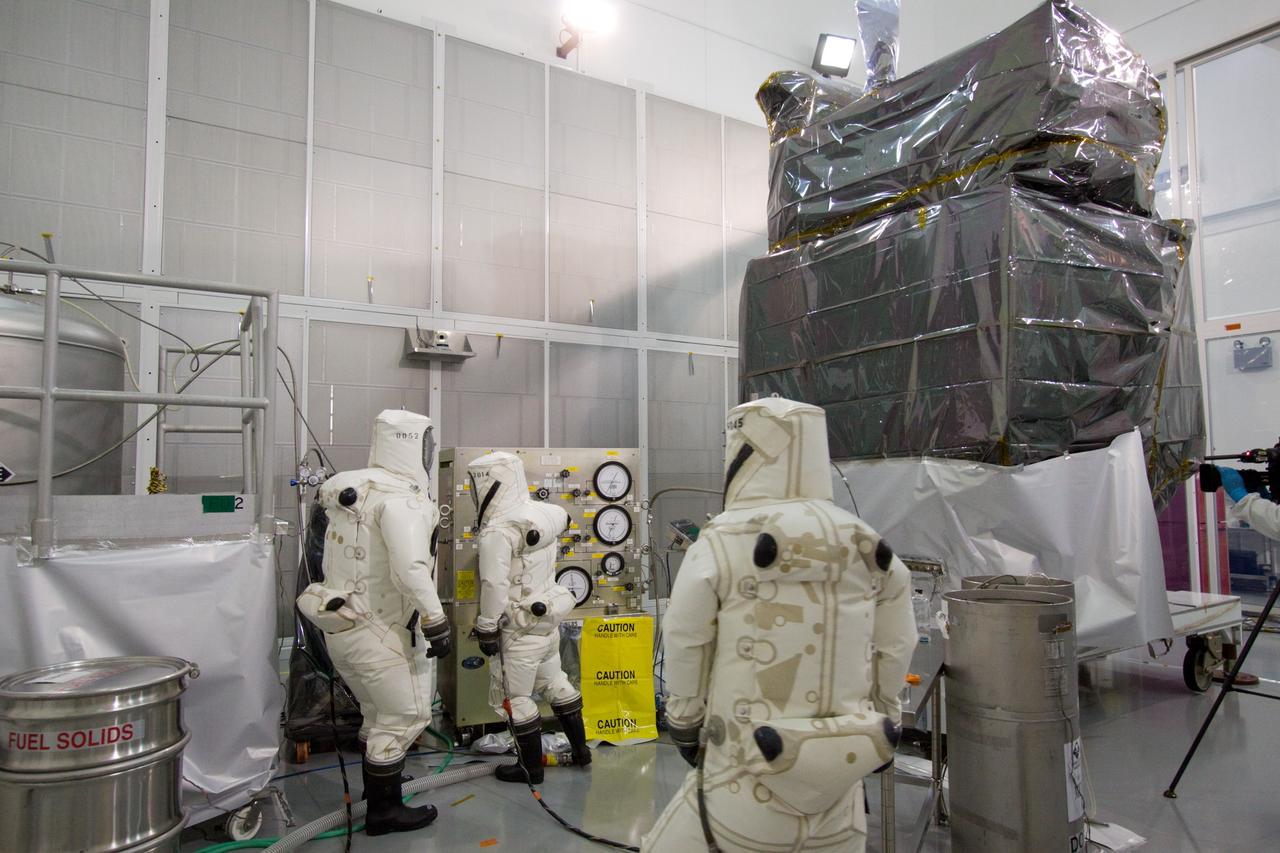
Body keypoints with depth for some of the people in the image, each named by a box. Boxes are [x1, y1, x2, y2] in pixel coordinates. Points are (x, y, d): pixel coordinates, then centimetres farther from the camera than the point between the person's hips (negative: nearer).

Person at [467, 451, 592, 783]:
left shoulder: (497, 531, -23)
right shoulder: (543, 513, -1)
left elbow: (494, 586, -23)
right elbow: (563, 518, 22)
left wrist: (486, 630, -12)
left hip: (519, 628, -8)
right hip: (549, 617, 8)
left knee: (513, 696, 9)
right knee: (554, 681, 23)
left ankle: (531, 768, 22)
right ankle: (580, 749, 35)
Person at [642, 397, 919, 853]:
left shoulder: (719, 546, -14)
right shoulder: (870, 551, -2)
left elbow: (685, 650, -6)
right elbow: (893, 655, 5)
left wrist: (686, 731, 11)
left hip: (748, 789, -4)